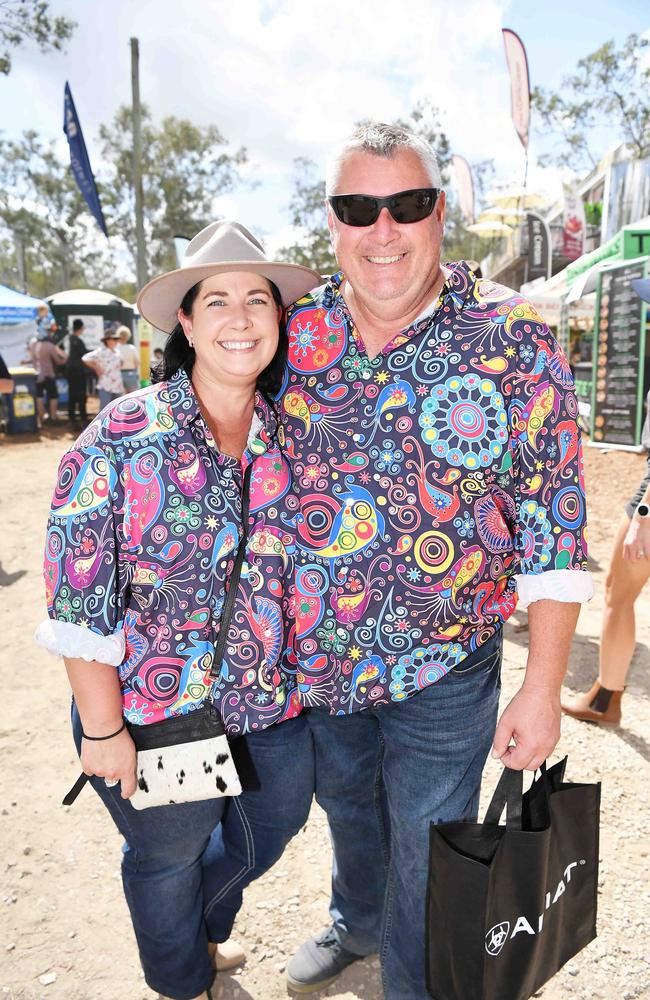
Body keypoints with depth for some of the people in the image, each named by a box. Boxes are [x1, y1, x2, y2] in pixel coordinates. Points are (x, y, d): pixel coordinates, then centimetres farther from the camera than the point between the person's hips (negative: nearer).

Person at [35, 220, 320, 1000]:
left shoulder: (290, 437, -3)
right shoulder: (120, 439, -16)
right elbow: (77, 600, -15)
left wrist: (302, 679, 8)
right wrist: (102, 728, -14)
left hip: (270, 704, 5)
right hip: (154, 714, -4)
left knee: (274, 827, 25)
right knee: (167, 857, 20)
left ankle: (201, 926, 61)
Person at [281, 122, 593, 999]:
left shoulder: (514, 339, -16)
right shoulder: (294, 331, -5)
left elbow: (553, 529, -13)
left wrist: (542, 690, -13)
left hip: (443, 671, -4)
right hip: (315, 657, 4)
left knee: (426, 864, 14)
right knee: (346, 807, 29)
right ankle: (357, 921, 61)